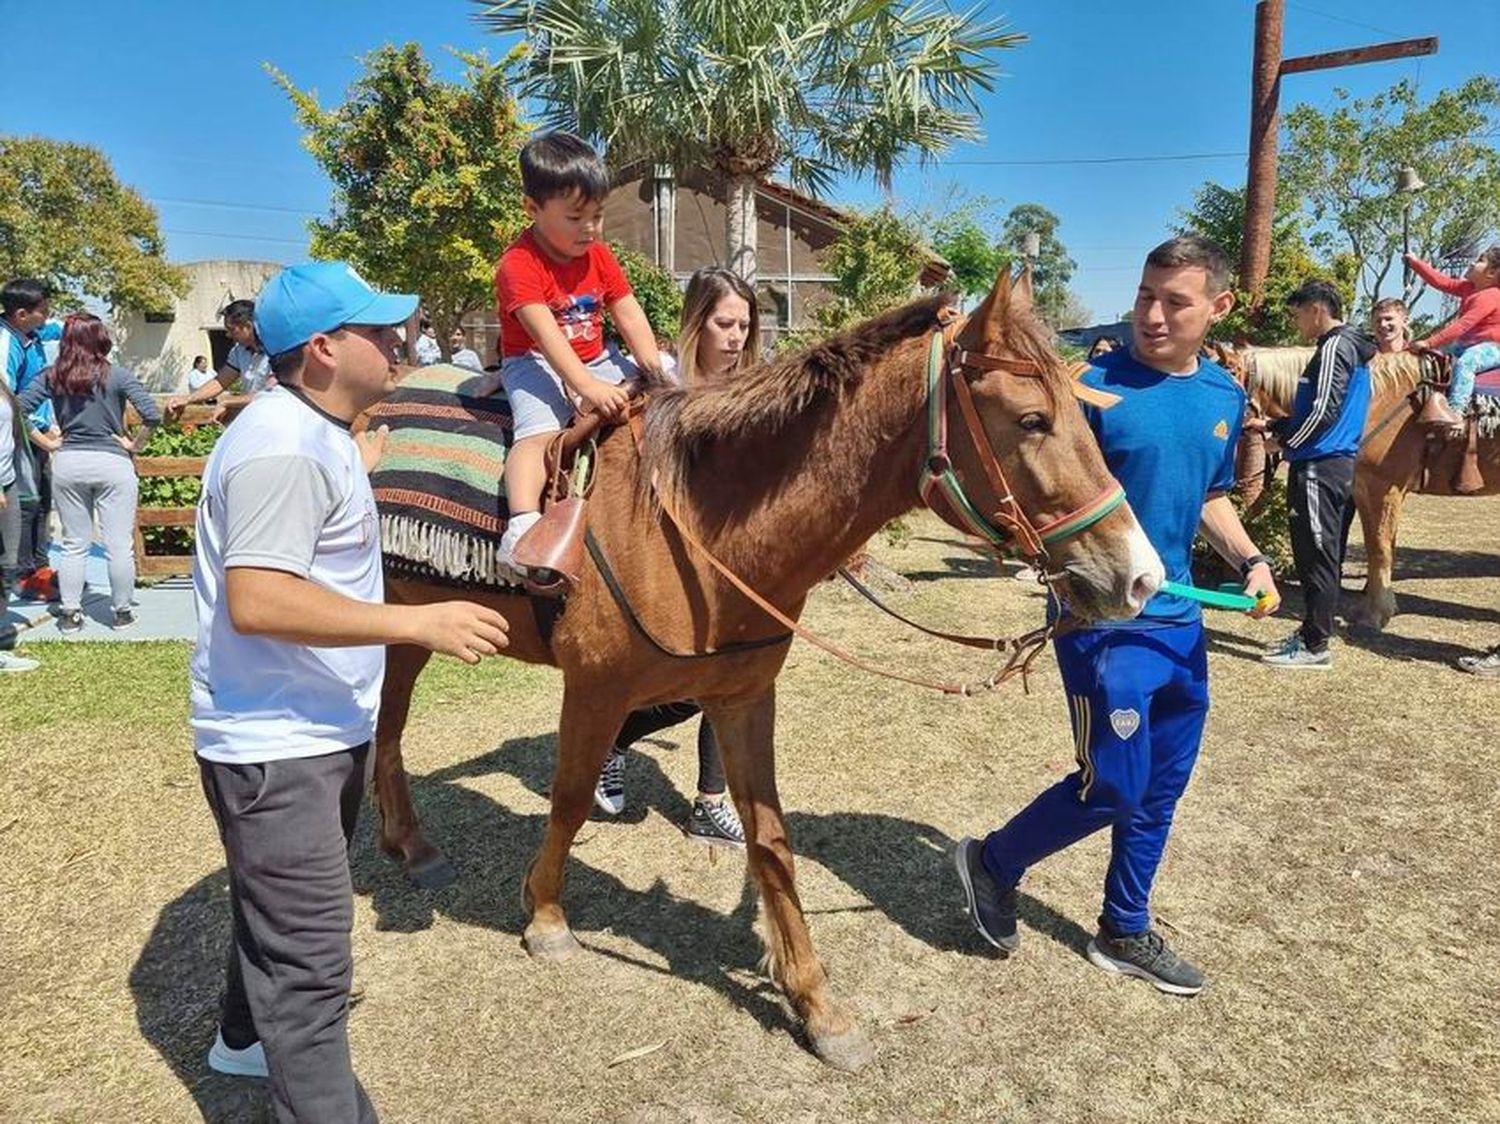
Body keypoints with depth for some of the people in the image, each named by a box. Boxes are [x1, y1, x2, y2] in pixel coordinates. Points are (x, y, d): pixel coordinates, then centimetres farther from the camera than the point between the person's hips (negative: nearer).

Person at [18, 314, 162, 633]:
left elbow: (18, 409, -3)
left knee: (74, 544, 13)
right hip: (112, 463, -3)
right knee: (119, 545, 5)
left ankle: (70, 613, 16)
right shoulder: (117, 376, -7)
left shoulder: (52, 377, 2)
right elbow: (153, 415, -15)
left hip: (68, 463, 3)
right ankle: (122, 612, 13)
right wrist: (135, 445, -2)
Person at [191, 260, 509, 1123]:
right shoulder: (283, 449, -25)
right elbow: (257, 601, -33)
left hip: (323, 729, 11)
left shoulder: (317, 431, 9)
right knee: (311, 956, -3)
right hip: (276, 744, -11)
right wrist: (420, 622, -33)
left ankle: (248, 1037, 52)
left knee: (287, 911, 29)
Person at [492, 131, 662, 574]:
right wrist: (588, 387, -41)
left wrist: (654, 368, -14)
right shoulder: (518, 265, -17)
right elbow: (546, 334, -29)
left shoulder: (599, 256, 6)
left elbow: (629, 314, 1)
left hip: (596, 360, 8)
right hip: (535, 363, -7)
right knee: (539, 430, -34)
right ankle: (522, 522, -49)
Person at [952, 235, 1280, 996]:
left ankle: (1126, 933, 34)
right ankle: (992, 863, 23)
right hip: (1104, 619, -7)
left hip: (1179, 619, 7)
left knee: (1161, 789, 15)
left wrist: (1249, 560, 4)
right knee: (1113, 788, -3)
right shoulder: (1097, 386, -14)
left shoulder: (1226, 397, 6)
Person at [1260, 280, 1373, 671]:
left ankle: (1315, 646, 0)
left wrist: (1285, 440, -7)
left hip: (1318, 469, -10)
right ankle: (1312, 631, 25)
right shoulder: (1354, 348, 18)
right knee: (1325, 557, 15)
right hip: (1341, 465, 10)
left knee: (1316, 557, -5)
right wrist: (1276, 426, 14)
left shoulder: (1334, 348, -13)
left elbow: (1323, 411, -21)